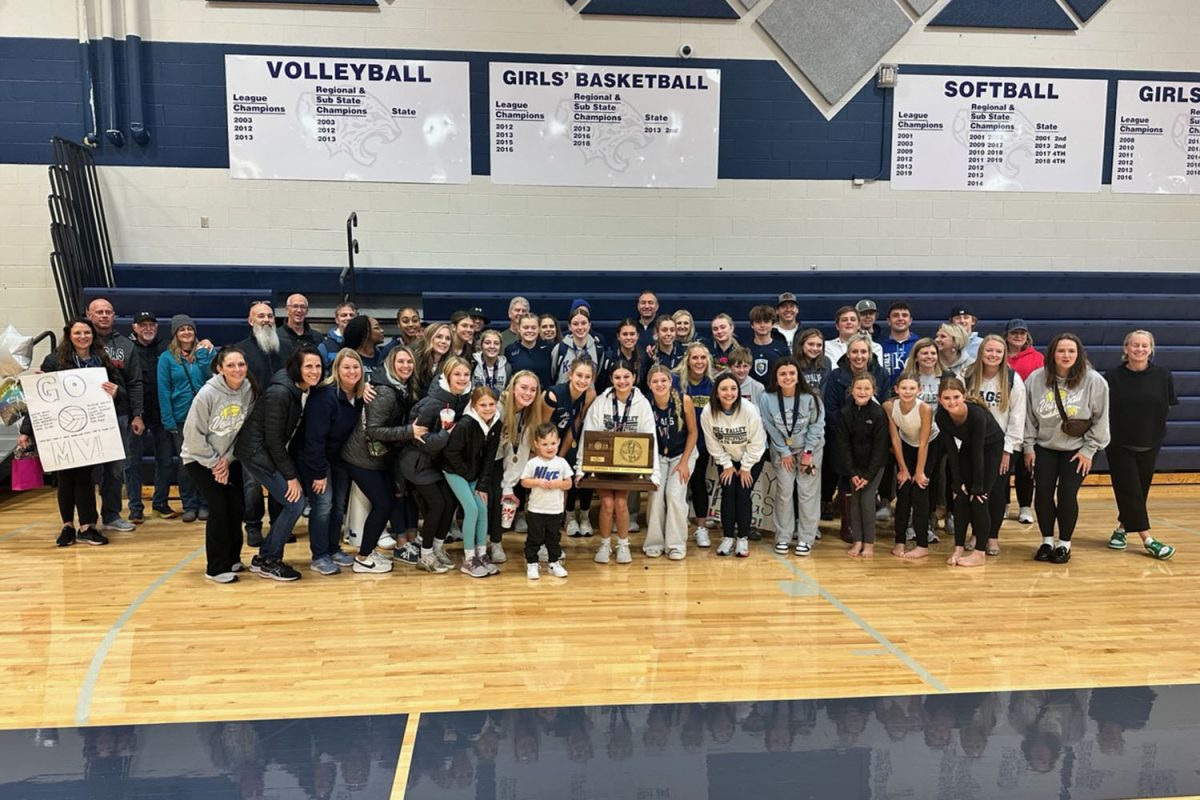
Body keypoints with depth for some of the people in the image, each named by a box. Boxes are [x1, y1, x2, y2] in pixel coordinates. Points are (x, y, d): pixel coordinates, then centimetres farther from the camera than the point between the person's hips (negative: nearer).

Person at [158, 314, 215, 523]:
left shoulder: (204, 351, 5)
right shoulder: (167, 358, 0)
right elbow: (163, 391, -3)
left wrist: (203, 354, -13)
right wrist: (168, 421, -9)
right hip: (180, 419, -1)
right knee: (185, 463, 6)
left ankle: (204, 504, 16)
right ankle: (189, 505, 16)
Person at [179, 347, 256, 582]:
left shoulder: (250, 391, -11)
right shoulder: (208, 393, -23)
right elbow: (193, 433, -18)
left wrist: (227, 459, -9)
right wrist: (213, 462, -14)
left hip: (229, 459, 4)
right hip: (200, 459, -4)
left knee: (237, 507, 1)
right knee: (219, 509, -10)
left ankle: (232, 558, 22)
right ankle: (217, 568, 3)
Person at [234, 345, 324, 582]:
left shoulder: (307, 391, -1)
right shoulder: (280, 393, -24)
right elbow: (273, 439, -21)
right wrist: (291, 476, -17)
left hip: (274, 452, 8)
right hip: (257, 453, -8)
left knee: (291, 503, 6)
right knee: (295, 502, -10)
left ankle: (264, 557, 19)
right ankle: (269, 561, 4)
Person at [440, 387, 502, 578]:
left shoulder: (496, 424, -11)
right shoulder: (465, 424, -29)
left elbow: (489, 456, -5)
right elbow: (450, 452, -23)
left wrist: (482, 484, -8)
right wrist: (469, 475, -15)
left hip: (475, 472, 6)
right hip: (455, 470, -6)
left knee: (483, 509, 0)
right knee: (471, 509, -13)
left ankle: (481, 555, 11)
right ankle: (468, 560, -3)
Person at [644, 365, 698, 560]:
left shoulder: (684, 400, -20)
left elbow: (693, 432, -9)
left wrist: (684, 462, -10)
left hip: (682, 454, -1)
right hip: (658, 455, 1)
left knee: (675, 494, -15)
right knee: (656, 494, -13)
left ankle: (676, 545, -1)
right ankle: (654, 543, 4)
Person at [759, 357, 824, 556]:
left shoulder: (811, 397, -20)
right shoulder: (767, 399, -18)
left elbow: (816, 425, -11)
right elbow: (771, 428, -10)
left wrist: (808, 452, -12)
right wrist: (784, 452, -8)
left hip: (810, 448, -1)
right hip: (782, 450, 1)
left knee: (807, 492, -3)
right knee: (784, 491, -1)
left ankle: (806, 539, 6)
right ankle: (783, 538, 10)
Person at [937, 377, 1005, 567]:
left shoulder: (977, 414, -36)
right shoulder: (941, 417, -23)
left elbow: (978, 453, -29)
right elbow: (951, 450, -14)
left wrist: (978, 487, -23)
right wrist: (957, 483, -12)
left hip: (991, 447, -5)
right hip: (968, 447, 5)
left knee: (978, 499, -9)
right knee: (960, 497, -1)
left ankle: (980, 553, -1)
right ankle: (958, 548, 6)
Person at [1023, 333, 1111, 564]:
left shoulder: (1094, 381, -11)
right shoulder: (1036, 379, -6)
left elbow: (1101, 418, -5)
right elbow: (1028, 415, 3)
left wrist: (1089, 450, -6)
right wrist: (1028, 446, 2)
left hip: (1076, 450, -2)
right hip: (1044, 448, 2)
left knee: (1067, 495, -3)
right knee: (1042, 494, 0)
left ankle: (1065, 544, 16)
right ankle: (1047, 542, 19)